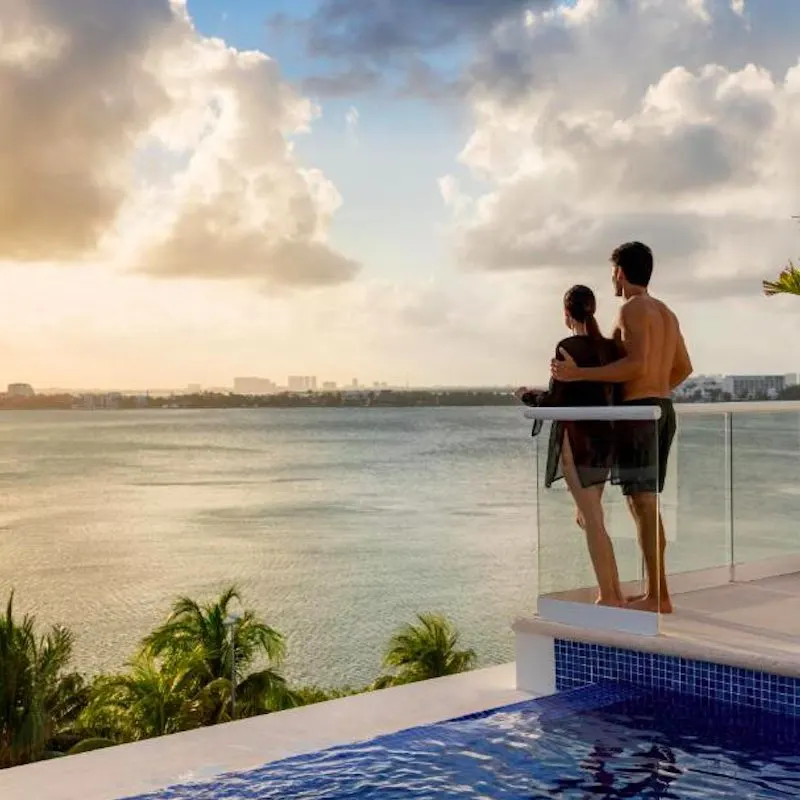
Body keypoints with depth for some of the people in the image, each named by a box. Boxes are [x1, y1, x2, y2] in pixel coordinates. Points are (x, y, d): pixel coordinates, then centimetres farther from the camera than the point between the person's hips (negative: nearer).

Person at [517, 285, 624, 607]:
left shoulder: (569, 347, -12)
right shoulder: (610, 347, 7)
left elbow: (556, 400, -13)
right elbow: (612, 393, 11)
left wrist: (528, 396, 6)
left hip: (577, 439, -7)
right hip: (605, 437, 7)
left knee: (593, 521, -2)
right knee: (588, 517, 19)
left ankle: (608, 596, 2)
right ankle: (614, 592, 18)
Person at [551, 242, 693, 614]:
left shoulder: (632, 309, -10)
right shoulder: (666, 312, 17)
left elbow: (637, 364, -23)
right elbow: (684, 368, 22)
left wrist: (578, 374, -20)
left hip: (637, 412, -9)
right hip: (663, 411, 9)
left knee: (643, 504, -8)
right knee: (645, 503, 13)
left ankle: (658, 596, -8)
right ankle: (654, 590, 15)